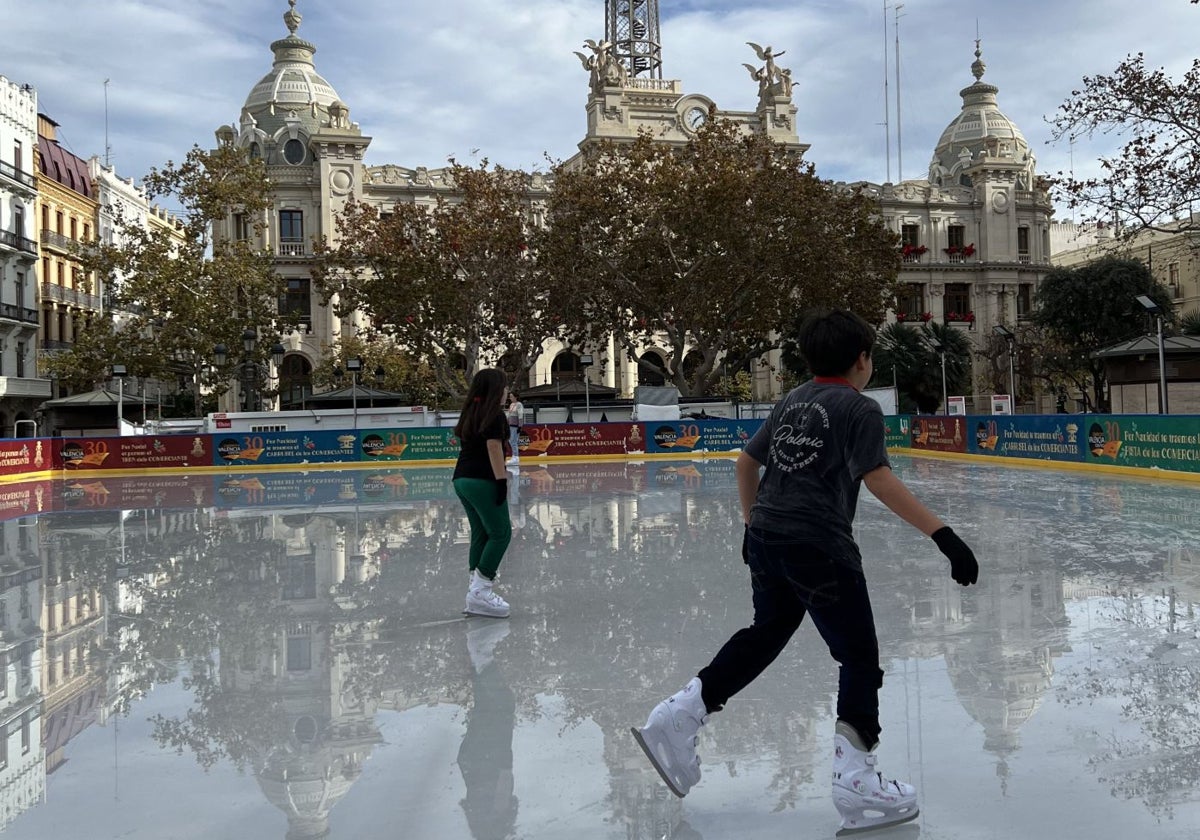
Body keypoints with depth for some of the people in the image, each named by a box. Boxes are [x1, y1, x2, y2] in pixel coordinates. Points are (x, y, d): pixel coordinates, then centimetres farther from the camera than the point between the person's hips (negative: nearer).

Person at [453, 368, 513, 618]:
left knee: (480, 534, 12)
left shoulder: (470, 413, 16)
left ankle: (475, 591, 11)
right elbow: (493, 447, -16)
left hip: (461, 478, 9)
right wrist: (502, 480, -16)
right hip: (483, 480, -9)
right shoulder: (494, 414, -8)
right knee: (501, 533, -3)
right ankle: (480, 591, -7)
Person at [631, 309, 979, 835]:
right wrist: (941, 534, -22)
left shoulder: (792, 401, 16)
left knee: (766, 634, 25)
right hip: (818, 548, -8)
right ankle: (855, 785, 3)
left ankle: (675, 718, 23)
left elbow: (746, 463, 21)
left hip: (767, 540, 8)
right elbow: (878, 480, -18)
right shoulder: (860, 408, -5)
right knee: (860, 657, 5)